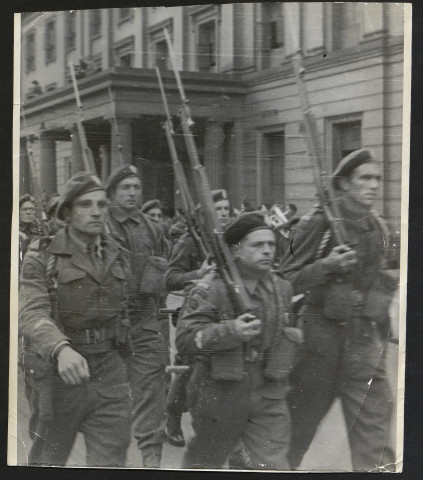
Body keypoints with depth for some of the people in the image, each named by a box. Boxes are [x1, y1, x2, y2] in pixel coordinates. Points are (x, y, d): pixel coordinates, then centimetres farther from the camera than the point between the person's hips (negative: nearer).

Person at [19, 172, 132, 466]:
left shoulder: (116, 255, 8)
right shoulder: (42, 257, -7)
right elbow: (33, 314, -21)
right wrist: (61, 350, -40)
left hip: (109, 375, 3)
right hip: (57, 374, -3)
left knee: (111, 462, 2)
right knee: (47, 463, 14)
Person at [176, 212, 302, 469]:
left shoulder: (282, 288, 6)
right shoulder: (211, 289, -15)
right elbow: (185, 337, -20)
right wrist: (230, 331, -29)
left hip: (269, 397, 4)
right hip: (219, 394, -3)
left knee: (274, 464, -2)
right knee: (205, 460, 18)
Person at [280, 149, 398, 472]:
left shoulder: (378, 227, 10)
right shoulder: (319, 223, -10)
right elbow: (287, 280, -11)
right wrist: (328, 266, -23)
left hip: (366, 339, 5)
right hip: (323, 335, -5)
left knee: (374, 418, 0)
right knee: (302, 419, 10)